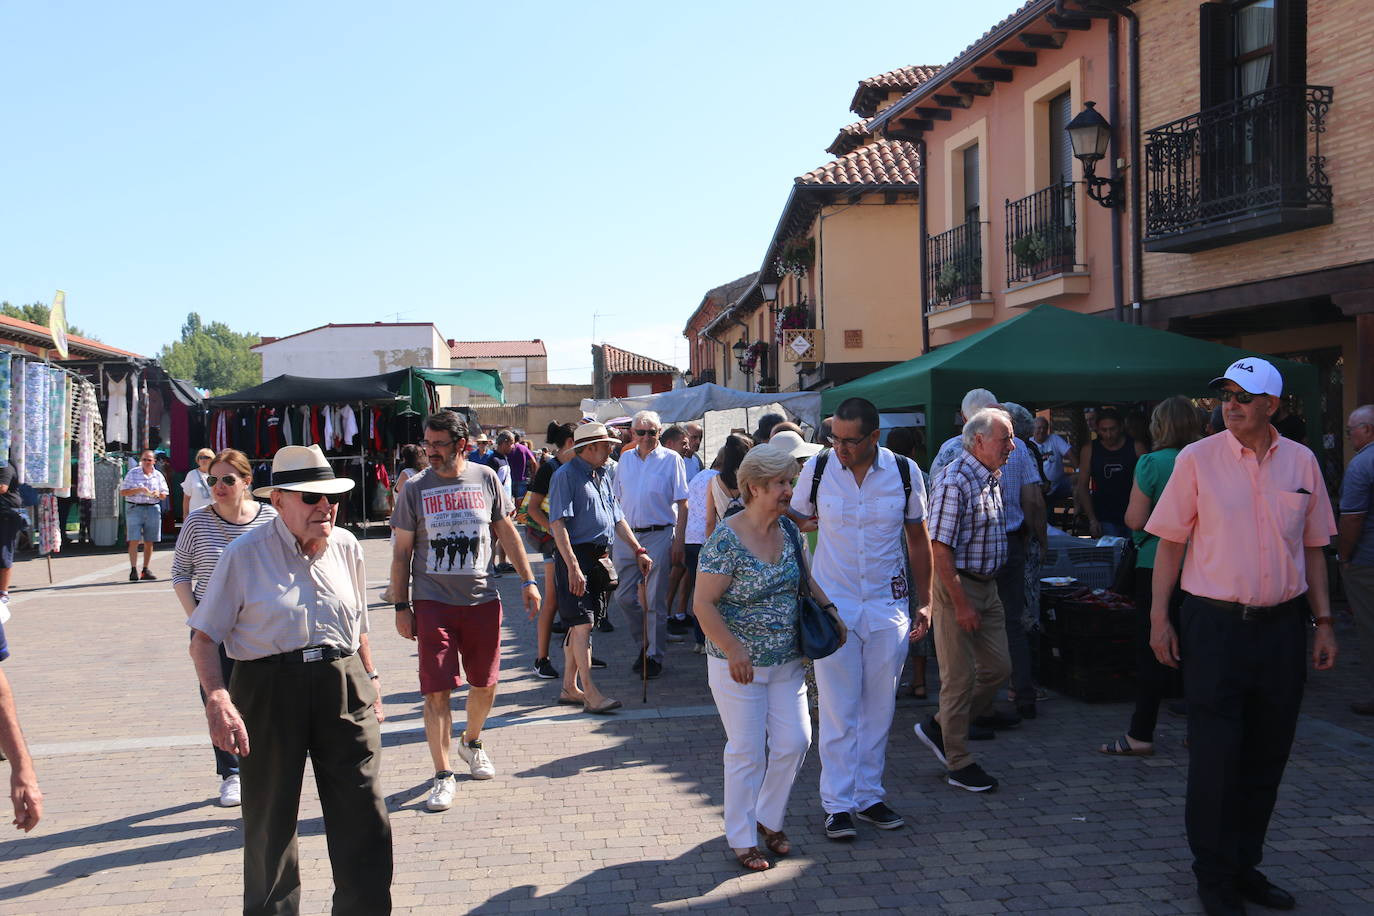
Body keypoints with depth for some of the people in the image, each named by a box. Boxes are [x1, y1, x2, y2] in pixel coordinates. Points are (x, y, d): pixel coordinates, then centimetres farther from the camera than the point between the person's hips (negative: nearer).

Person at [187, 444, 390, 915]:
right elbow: (204, 638, -6)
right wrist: (217, 698, -20)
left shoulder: (346, 547, 7)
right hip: (269, 693, -3)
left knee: (366, 819, 1)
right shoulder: (245, 554, -6)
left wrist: (371, 681, 18)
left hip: (344, 689, 3)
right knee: (270, 821, 11)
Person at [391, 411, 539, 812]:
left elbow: (507, 531, 11)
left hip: (482, 599, 2)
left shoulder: (485, 478, 2)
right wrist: (401, 606, -1)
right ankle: (443, 776, 8)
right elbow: (402, 552, 2)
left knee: (485, 684, 11)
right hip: (433, 602, -2)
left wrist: (528, 580, 8)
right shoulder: (415, 488, -3)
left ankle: (471, 742, 40)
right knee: (437, 690, -4)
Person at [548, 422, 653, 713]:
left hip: (598, 556, 8)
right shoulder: (566, 475, -9)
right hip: (576, 556, -8)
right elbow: (558, 524, -16)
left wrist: (638, 551, 13)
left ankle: (569, 688, 19)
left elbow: (617, 519, 22)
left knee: (579, 624, 12)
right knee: (582, 623, -10)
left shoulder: (602, 475, 18)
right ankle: (590, 693, -8)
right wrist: (573, 566, -23)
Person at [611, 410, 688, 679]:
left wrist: (679, 541, -9)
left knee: (655, 600, 0)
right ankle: (643, 644, 26)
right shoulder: (625, 458, 10)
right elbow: (616, 499, 16)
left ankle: (654, 656, 11)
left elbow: (682, 504, -3)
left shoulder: (671, 459, -1)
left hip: (658, 536, -4)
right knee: (624, 596, 7)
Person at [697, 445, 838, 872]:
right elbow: (704, 604, -18)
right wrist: (734, 652, -22)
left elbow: (805, 578, 17)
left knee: (794, 742, 8)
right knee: (747, 752, 3)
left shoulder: (789, 530, 2)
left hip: (786, 661, 6)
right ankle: (742, 840, 21)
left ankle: (769, 819, 31)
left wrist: (830, 609, 1)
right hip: (739, 665, -6)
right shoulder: (726, 540, -19)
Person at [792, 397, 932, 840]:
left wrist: (924, 602, 5)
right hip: (833, 604, -2)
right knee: (839, 710, -1)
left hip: (888, 605, 2)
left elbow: (918, 539, 7)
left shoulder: (905, 472, -4)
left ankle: (869, 795, 22)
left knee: (879, 708, 10)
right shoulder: (817, 469, -7)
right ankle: (838, 804, 8)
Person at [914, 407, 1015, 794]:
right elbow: (941, 549, -22)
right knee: (960, 677, -1)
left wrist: (987, 590, 19)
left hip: (987, 586, 9)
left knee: (998, 667, 11)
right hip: (957, 587, -9)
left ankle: (939, 727, 25)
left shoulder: (992, 477, 11)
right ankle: (959, 764, 11)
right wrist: (961, 604, -21)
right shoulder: (954, 482, -19)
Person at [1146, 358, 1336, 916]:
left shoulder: (1302, 462, 5)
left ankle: (1244, 864, 27)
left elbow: (1313, 548, 11)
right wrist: (1159, 619, -7)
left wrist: (1323, 622, 8)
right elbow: (1170, 542, -2)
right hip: (1215, 624, -3)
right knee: (1216, 755, 2)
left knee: (1267, 754, 12)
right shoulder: (1197, 459, -4)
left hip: (1282, 625, 4)